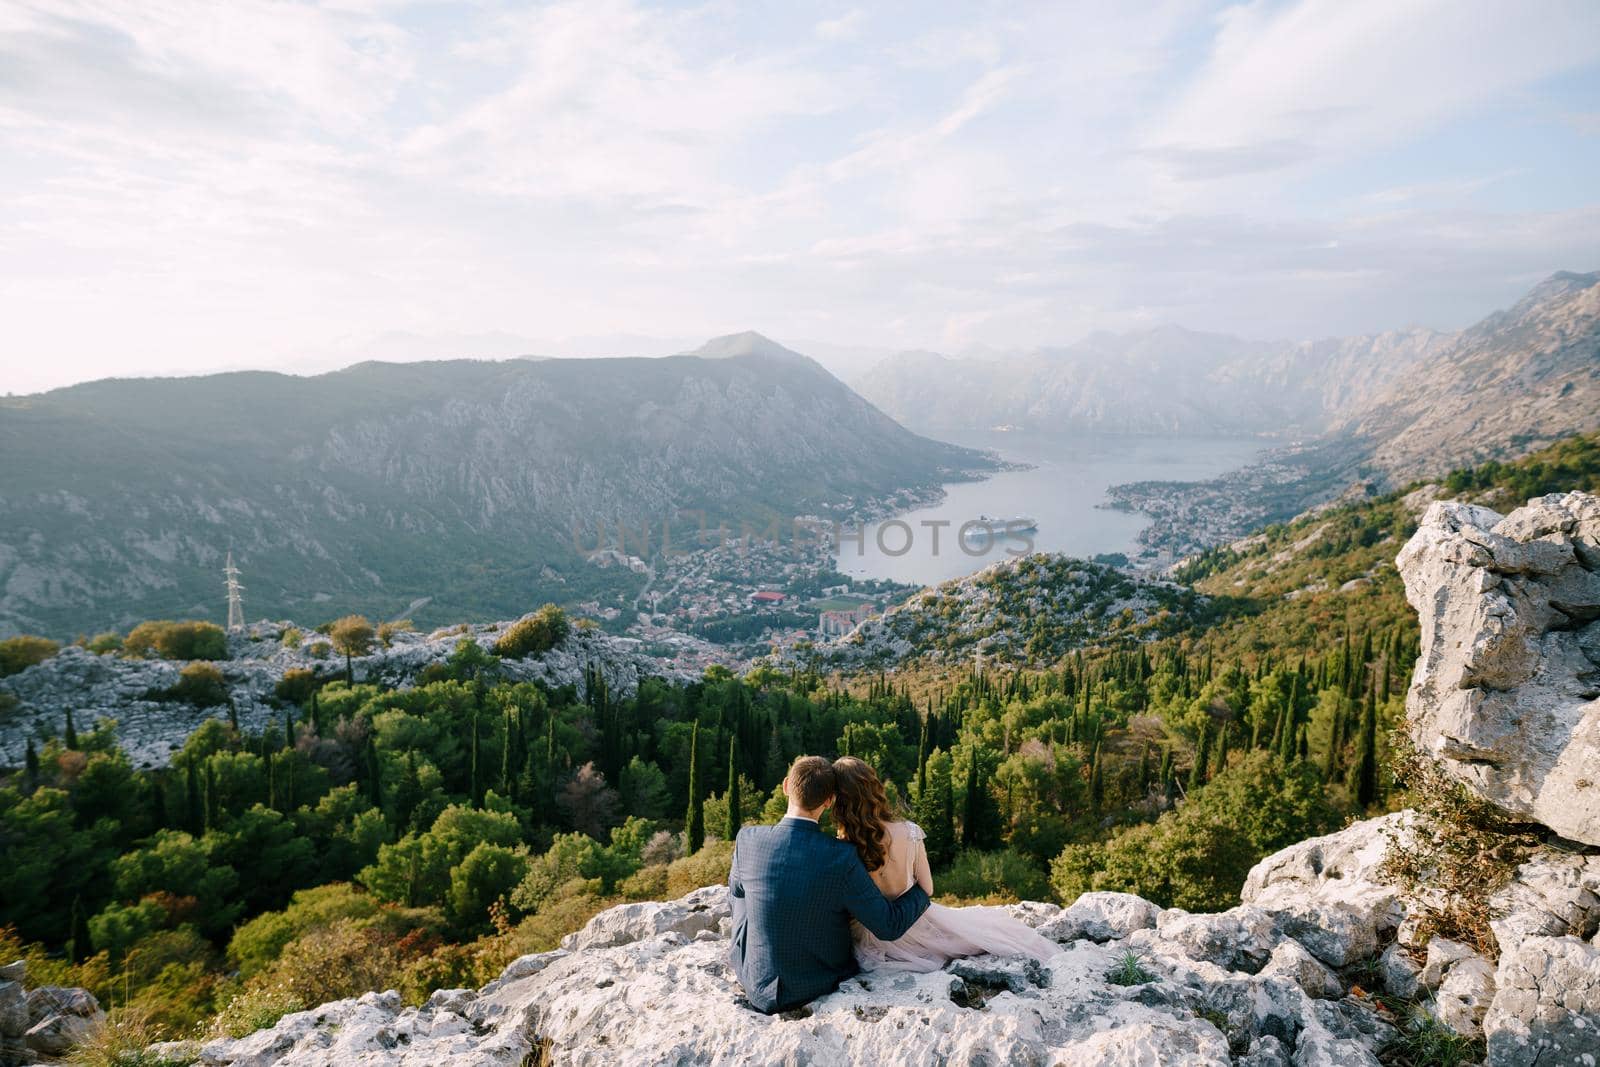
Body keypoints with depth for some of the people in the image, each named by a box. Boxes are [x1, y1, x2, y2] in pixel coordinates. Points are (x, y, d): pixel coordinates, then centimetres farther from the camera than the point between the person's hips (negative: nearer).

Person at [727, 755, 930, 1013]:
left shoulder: (748, 839, -16)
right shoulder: (842, 857, -23)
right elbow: (889, 926, -13)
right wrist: (922, 892, 6)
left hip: (759, 987, 1)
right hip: (822, 987, -1)